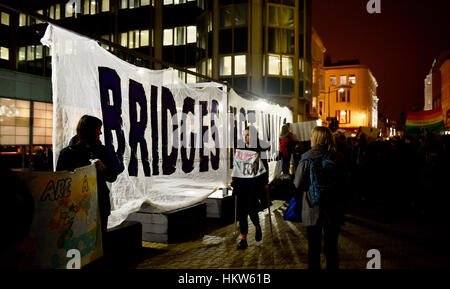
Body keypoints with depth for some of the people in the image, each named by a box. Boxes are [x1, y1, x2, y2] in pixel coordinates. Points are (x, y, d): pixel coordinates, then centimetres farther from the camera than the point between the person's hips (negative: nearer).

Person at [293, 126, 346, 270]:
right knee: (331, 246, 15)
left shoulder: (307, 158, -14)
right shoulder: (338, 157, -6)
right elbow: (343, 181, 3)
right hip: (333, 209, 2)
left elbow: (298, 184, -14)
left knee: (313, 247, 12)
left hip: (312, 210, -2)